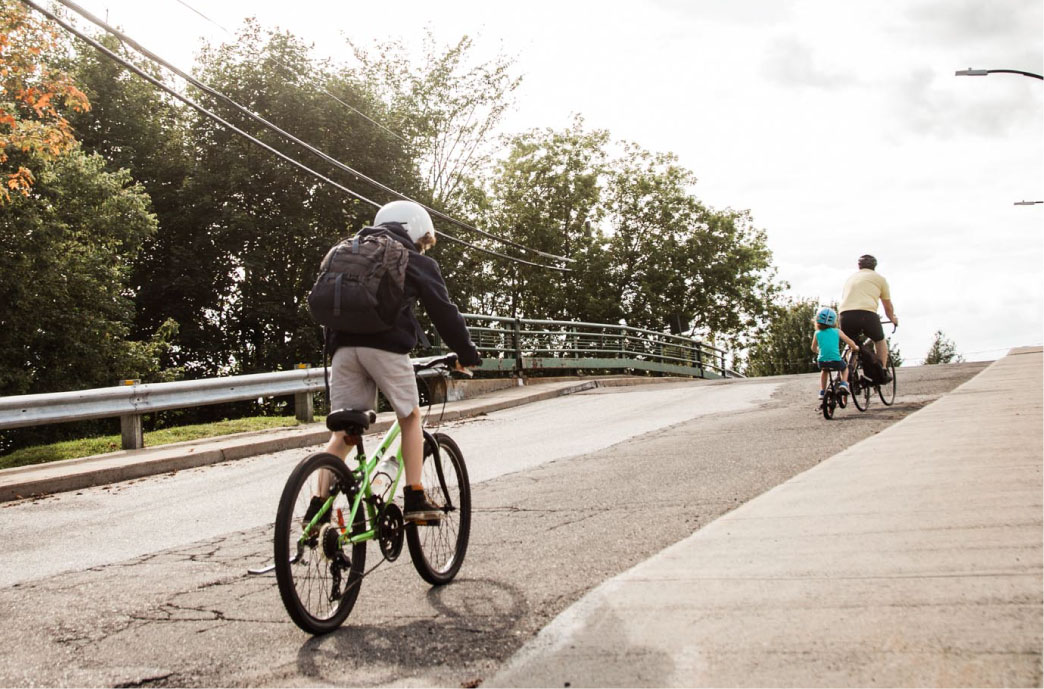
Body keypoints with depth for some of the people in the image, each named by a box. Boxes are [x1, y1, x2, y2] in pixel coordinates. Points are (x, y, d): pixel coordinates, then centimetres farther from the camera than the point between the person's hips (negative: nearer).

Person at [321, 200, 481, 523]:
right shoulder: (417, 263, 14)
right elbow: (443, 311, 9)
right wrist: (467, 353, 17)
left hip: (343, 345, 4)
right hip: (386, 343, -4)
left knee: (342, 430, 7)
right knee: (410, 416, 13)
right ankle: (415, 500, 7)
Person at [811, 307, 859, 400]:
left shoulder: (817, 333, 7)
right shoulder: (837, 331, 6)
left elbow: (813, 348, 19)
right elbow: (850, 342, 8)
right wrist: (855, 347, 29)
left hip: (822, 362, 1)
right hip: (836, 361, -1)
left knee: (824, 370, 37)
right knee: (845, 366, 33)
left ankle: (822, 391, 28)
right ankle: (844, 383, 11)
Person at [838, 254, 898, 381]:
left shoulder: (851, 277, 31)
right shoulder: (879, 278, 21)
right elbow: (888, 306, 27)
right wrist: (893, 318, 46)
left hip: (845, 314, 3)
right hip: (867, 313, -3)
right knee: (880, 340, 23)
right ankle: (883, 371, 11)